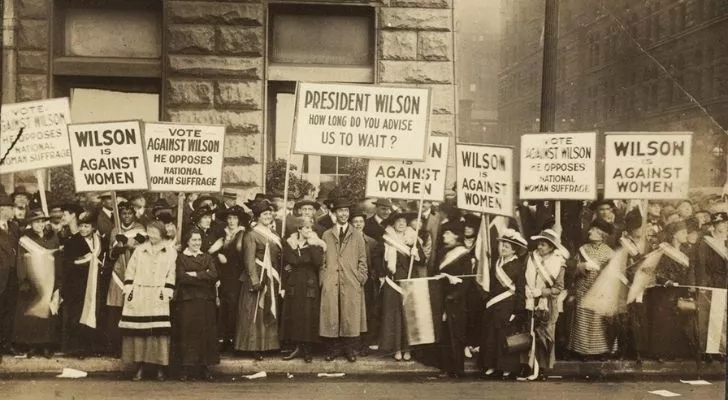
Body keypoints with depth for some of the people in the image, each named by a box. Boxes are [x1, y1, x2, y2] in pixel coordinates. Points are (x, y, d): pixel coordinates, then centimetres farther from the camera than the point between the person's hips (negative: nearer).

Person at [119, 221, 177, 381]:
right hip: (138, 297, 2)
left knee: (159, 332, -6)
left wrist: (167, 292, -6)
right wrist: (128, 290, 2)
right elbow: (130, 272, 11)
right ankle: (140, 367, 6)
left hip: (158, 298, -2)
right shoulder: (139, 250, 12)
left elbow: (171, 275, 3)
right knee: (138, 332, -1)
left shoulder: (170, 252, 7)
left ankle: (160, 369, 0)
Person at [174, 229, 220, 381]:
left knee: (206, 334, 1)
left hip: (206, 301, 3)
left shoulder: (207, 258, 15)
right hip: (187, 301, -3)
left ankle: (204, 368, 6)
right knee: (187, 334, -4)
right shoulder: (181, 258, 6)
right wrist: (204, 277, -7)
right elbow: (182, 277, -10)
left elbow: (214, 275, -2)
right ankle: (187, 368, 2)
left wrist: (195, 274, -9)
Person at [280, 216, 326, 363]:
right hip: (293, 285, 1)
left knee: (309, 316, -3)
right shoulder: (289, 244, 7)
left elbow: (318, 262, -13)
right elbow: (289, 262, -5)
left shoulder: (316, 244, 3)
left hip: (310, 285, -1)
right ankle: (298, 347, 11)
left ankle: (307, 349, 6)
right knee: (293, 315, 1)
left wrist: (312, 246, -15)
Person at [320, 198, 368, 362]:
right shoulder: (326, 235, 12)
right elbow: (322, 259, 11)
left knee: (351, 316, -1)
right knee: (331, 316, -1)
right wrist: (323, 279, 2)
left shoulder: (357, 235, 12)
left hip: (352, 283, 0)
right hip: (331, 283, 0)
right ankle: (334, 347, 10)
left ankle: (350, 349, 8)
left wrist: (361, 278, 0)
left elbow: (362, 259, 9)